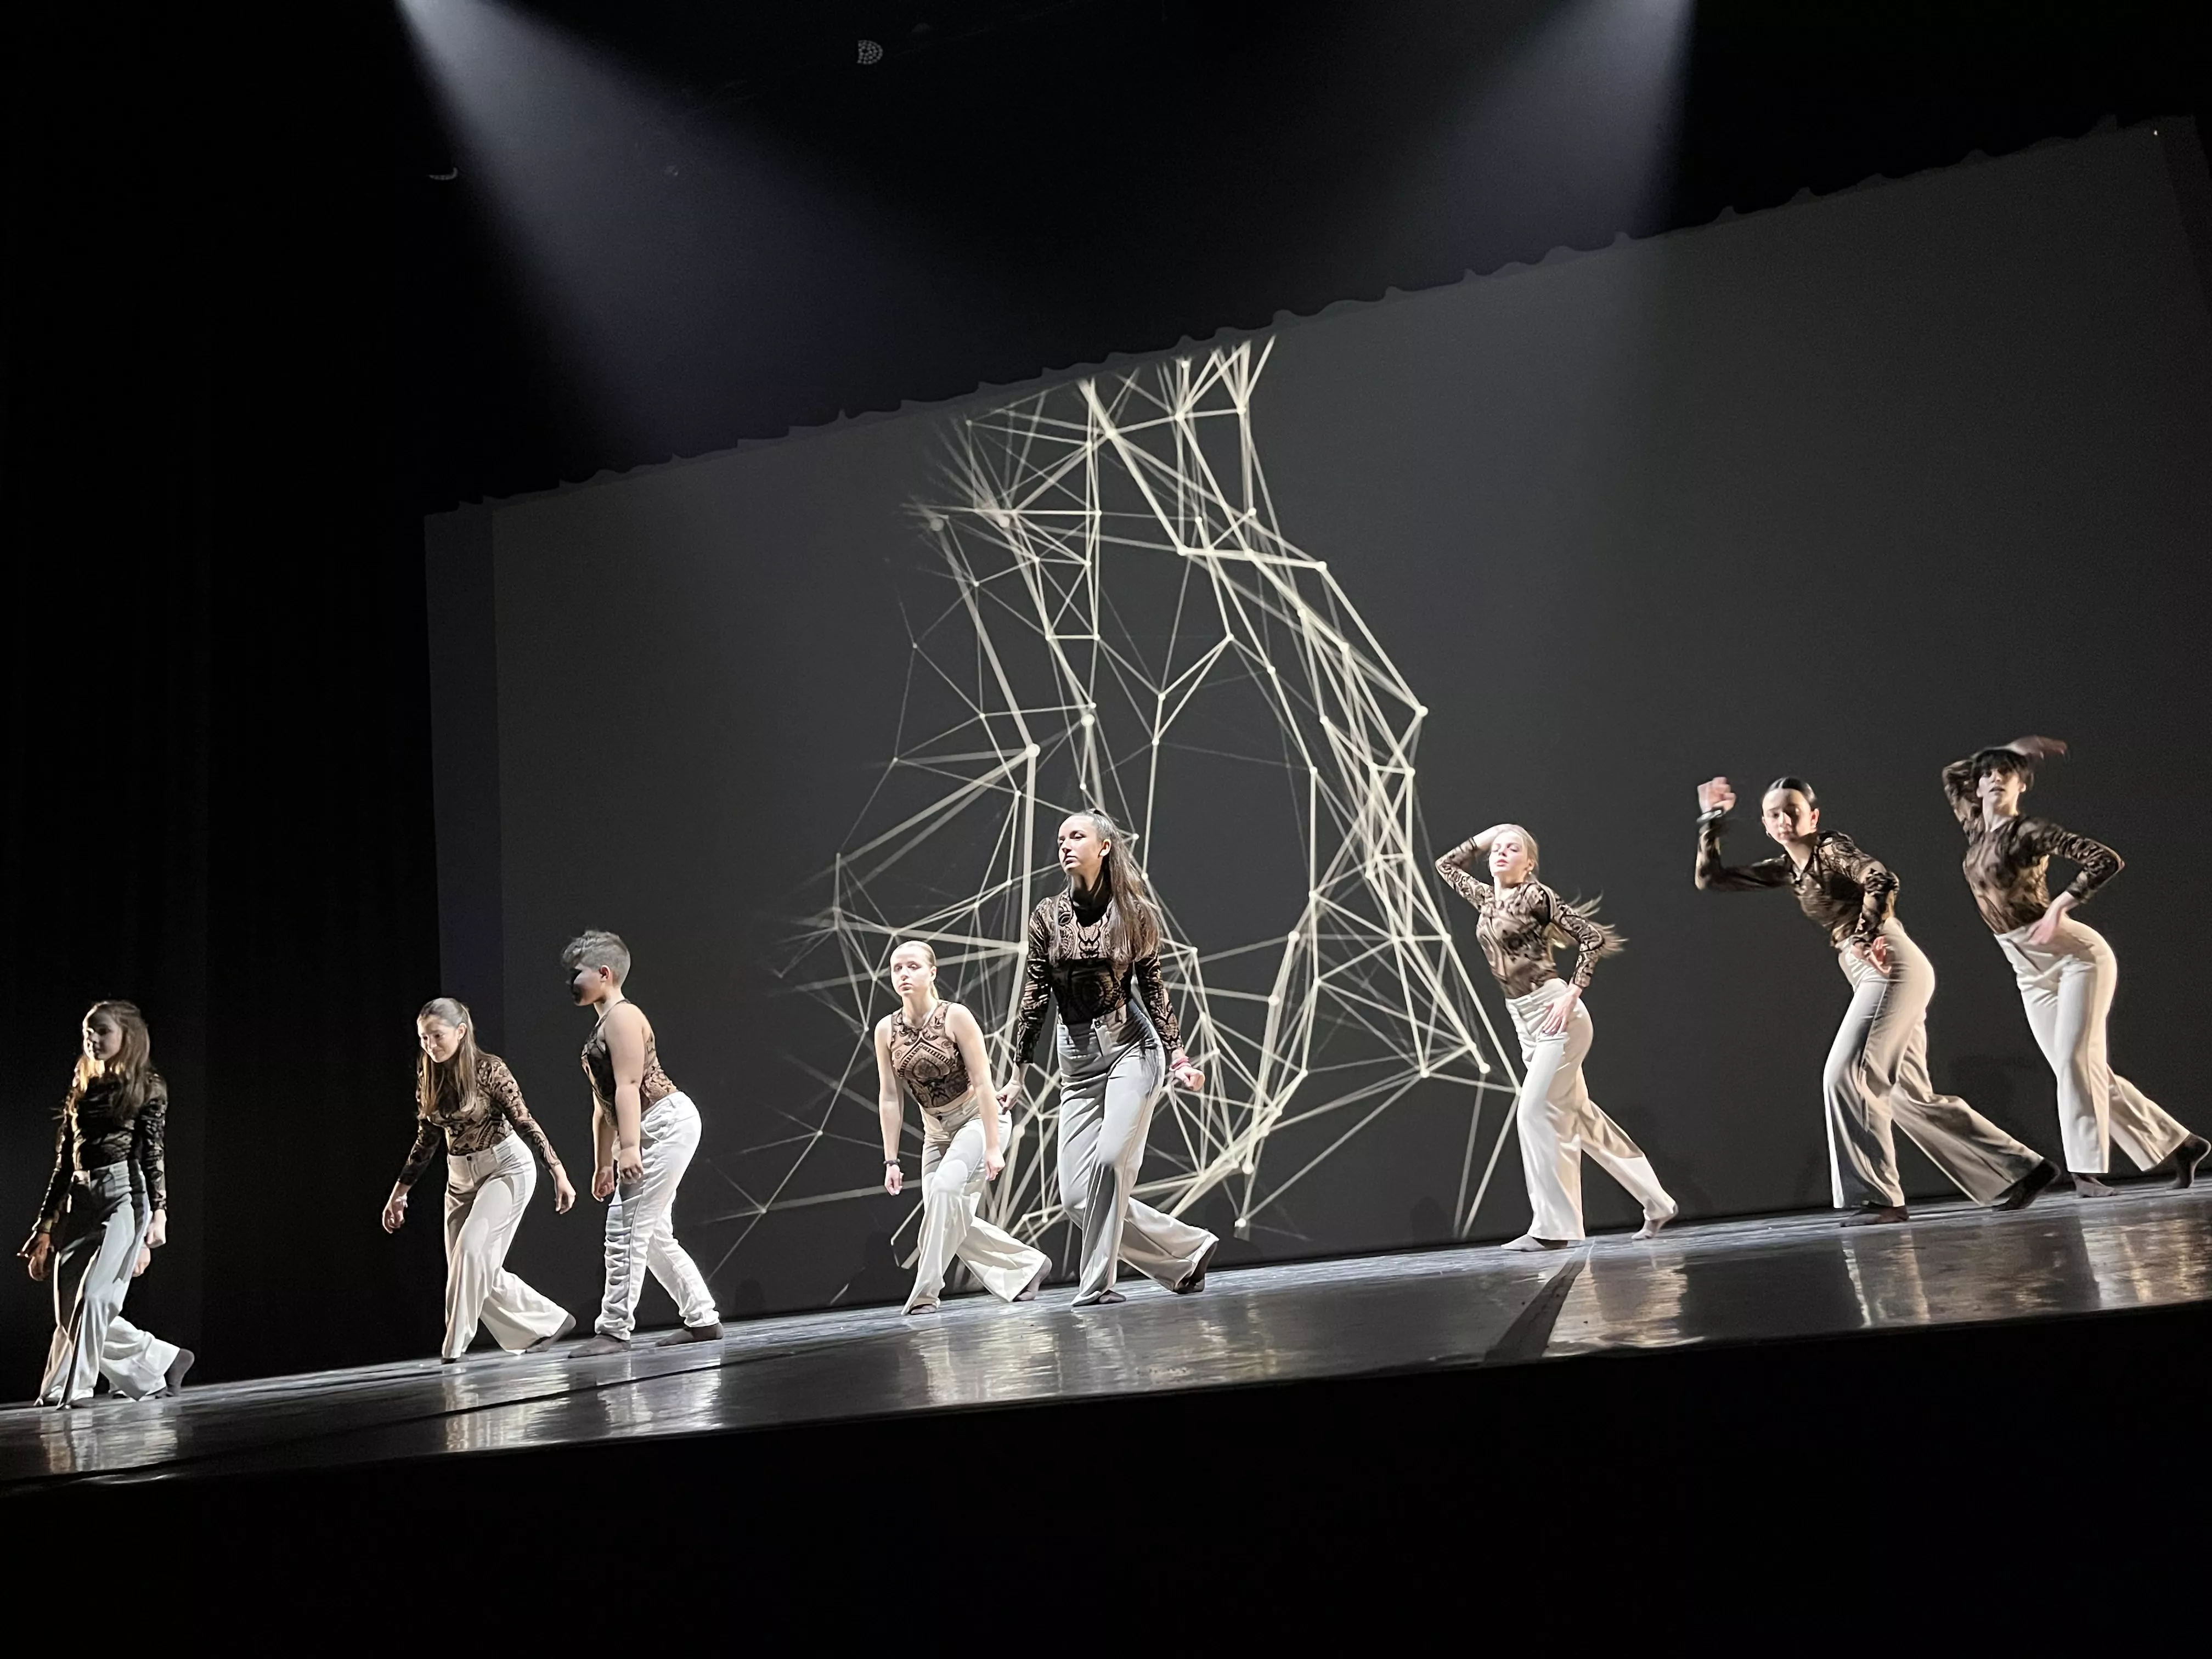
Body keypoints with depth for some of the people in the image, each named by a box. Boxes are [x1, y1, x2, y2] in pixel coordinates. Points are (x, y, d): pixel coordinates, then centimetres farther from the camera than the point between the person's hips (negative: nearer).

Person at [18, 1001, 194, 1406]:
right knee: (70, 1309, 2)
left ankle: (70, 1388, -11)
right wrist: (45, 1228, 13)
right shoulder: (80, 1091, 18)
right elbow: (63, 1163, 17)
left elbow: (154, 1154, -2)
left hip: (124, 1194, -6)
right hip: (78, 1202, 6)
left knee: (95, 1295, -18)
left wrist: (158, 1214, -13)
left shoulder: (148, 1087, 4)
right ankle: (163, 1360, 16)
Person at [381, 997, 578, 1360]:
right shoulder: (428, 1077, 0)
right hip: (460, 1177, 7)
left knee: (472, 1250, -21)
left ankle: (455, 1346, -11)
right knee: (479, 1270, 2)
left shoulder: (489, 1069, -16)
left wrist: (559, 1173, -19)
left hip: (506, 1167, -6)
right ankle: (549, 1321, 17)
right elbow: (427, 1140, 9)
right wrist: (399, 1192, 10)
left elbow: (525, 1123, -14)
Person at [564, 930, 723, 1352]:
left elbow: (628, 1086, -19)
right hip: (651, 1132, 11)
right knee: (652, 1234, 11)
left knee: (626, 1226, -12)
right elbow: (603, 1105, 22)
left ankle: (615, 1329, -10)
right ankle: (702, 1319, 16)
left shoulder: (622, 1016, -9)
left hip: (666, 1123, -11)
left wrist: (629, 1147, -26)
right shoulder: (603, 1027, 21)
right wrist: (604, 1164, 22)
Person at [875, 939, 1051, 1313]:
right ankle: (1027, 1265, 18)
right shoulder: (886, 1030, -6)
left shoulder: (955, 1017, -19)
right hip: (936, 1131, 6)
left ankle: (926, 1292, -18)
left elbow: (983, 1083, -19)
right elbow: (890, 1098, -3)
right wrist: (891, 1160, -5)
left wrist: (993, 1147, -22)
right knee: (953, 1219, -2)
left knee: (945, 1187, -28)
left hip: (977, 1118, -5)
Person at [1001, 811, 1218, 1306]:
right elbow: (1034, 997, 5)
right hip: (1078, 1059, 3)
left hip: (1132, 1046, -3)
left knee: (1109, 1159, -22)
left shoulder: (1134, 911, 0)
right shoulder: (1047, 916, 3)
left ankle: (1098, 1283, -6)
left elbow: (1153, 988, 5)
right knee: (1076, 1195, -3)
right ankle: (1189, 1251, 13)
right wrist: (1018, 1074, 4)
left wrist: (1178, 1055, 0)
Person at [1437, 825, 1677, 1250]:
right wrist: (1482, 839, 17)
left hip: (1555, 1015, -8)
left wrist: (1572, 994, -16)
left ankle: (1552, 1227, -6)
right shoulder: (1485, 898, 13)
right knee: (1578, 1116, 10)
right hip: (1525, 1021, 8)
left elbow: (1593, 936, -10)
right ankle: (1656, 1202, 21)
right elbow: (1446, 866, 28)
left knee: (1535, 1112, -12)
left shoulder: (1535, 895, -7)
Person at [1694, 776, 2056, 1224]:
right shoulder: (1786, 869, 18)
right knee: (1910, 1097, 10)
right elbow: (1711, 879, 18)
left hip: (1890, 966, -9)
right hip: (1875, 975, 9)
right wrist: (1712, 821, 17)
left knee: (1845, 1075, -15)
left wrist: (1867, 935, -30)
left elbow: (1881, 880, -21)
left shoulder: (1831, 848, -3)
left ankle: (1876, 1198, -12)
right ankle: (2019, 1170, 20)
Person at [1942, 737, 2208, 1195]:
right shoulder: (1976, 829, 7)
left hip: (2074, 954, -7)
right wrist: (2010, 747, 14)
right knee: (2087, 1070, 5)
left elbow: (2105, 859, -19)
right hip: (2032, 974, 7)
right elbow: (1952, 777, 21)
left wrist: (2058, 907, -23)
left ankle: (2085, 1171, -18)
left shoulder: (2030, 831, -12)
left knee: (2075, 1059, -17)